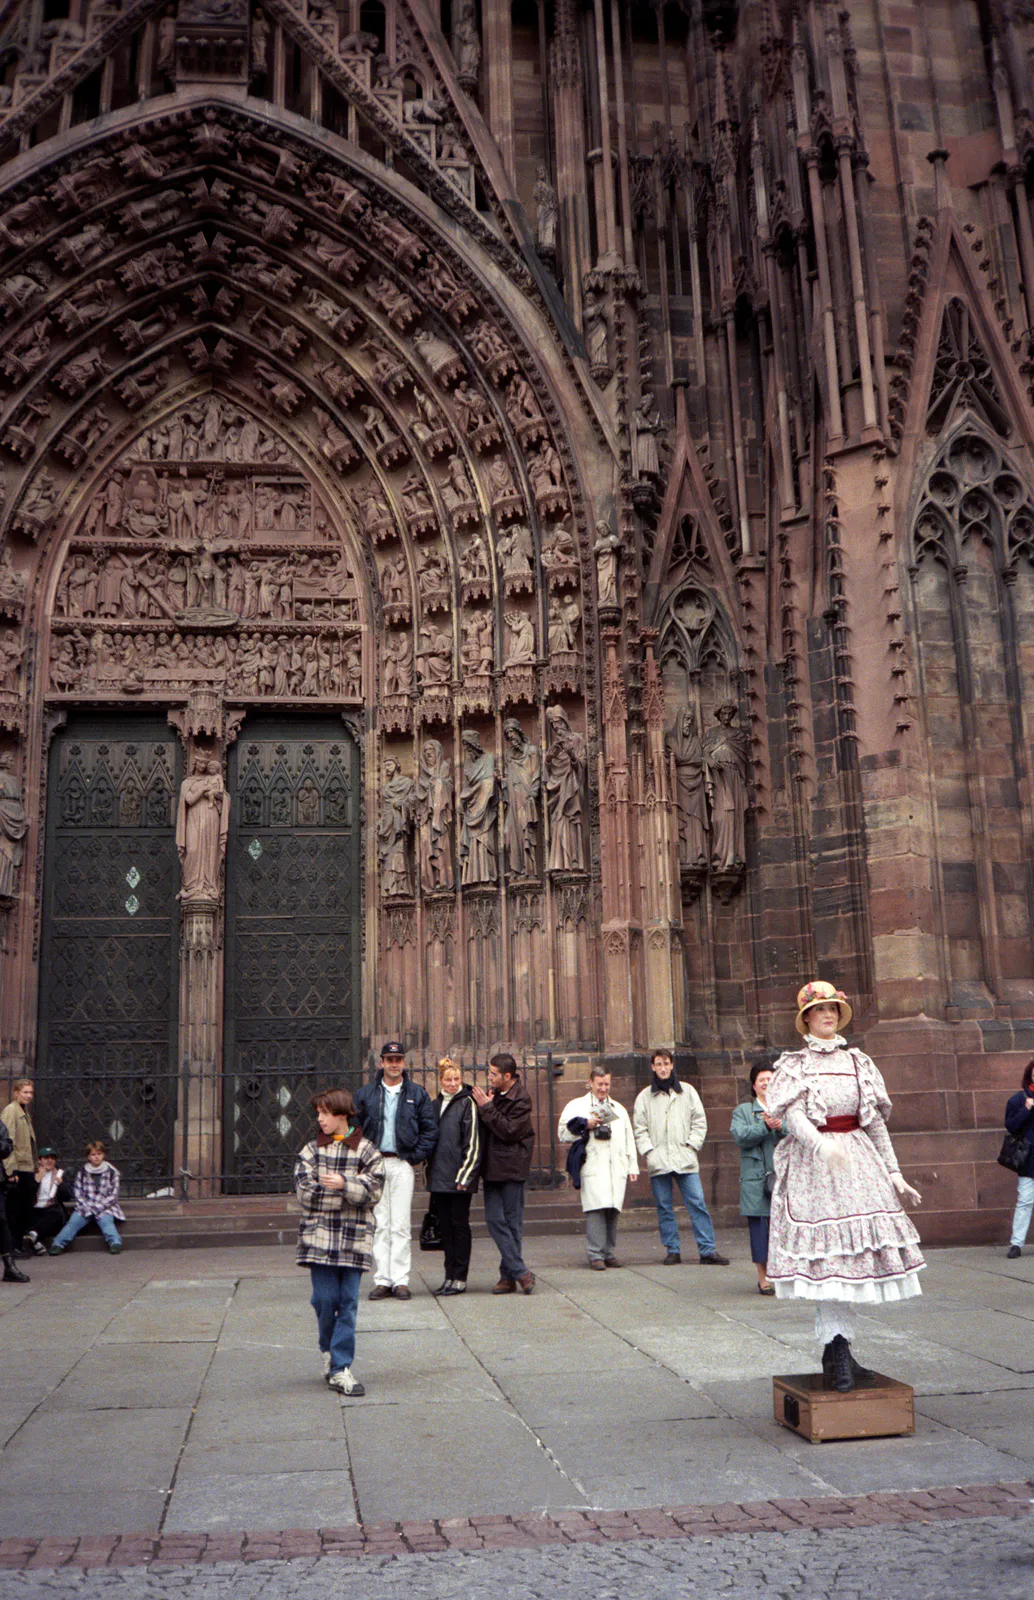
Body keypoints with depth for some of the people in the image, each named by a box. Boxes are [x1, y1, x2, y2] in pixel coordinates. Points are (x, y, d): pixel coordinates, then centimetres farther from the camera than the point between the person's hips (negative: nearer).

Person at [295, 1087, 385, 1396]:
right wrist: (350, 1193, -10)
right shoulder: (312, 1150, 8)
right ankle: (329, 1350, 27)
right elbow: (304, 1190, -4)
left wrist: (345, 1184, -21)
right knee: (325, 1298, -1)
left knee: (348, 1302, -1)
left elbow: (374, 1190, -4)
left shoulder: (365, 1150, 2)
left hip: (353, 1236, -1)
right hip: (319, 1234, 1)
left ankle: (340, 1368, 5)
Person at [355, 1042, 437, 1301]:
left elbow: (430, 1129, 6)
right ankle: (382, 1280, 6)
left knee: (401, 1226, -3)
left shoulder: (417, 1094, 7)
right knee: (379, 1225, 2)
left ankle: (400, 1280, 2)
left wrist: (415, 1157, -3)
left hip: (402, 1165, -1)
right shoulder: (365, 1094, 9)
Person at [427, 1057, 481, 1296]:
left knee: (459, 1225, -1)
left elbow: (473, 1144, -10)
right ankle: (450, 1276, 16)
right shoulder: (436, 1105, 14)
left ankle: (459, 1279, 5)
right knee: (444, 1226, 9)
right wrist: (431, 1172, 15)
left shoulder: (467, 1104, -6)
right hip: (439, 1177, 6)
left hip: (459, 1178, -6)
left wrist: (464, 1176, -15)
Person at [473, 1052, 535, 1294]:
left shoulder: (521, 1099, -9)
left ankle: (508, 1275, 7)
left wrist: (487, 1107, -17)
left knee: (512, 1222, 1)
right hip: (492, 1167, 6)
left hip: (512, 1167, -6)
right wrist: (485, 1106, -1)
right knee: (495, 1219, 0)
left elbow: (509, 1131, -19)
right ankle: (519, 1272, 3)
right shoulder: (493, 1093, 12)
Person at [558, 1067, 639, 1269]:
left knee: (613, 1210, 0)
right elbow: (563, 1134, 3)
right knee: (596, 1210, -14)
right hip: (592, 1168, -4)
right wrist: (585, 1125, -10)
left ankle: (609, 1253, 10)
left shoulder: (618, 1109, 24)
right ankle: (595, 1255, -10)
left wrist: (633, 1167, 16)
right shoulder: (576, 1106, 10)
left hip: (616, 1169, 4)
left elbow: (629, 1140, 24)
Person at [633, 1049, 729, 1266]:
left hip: (685, 1159, 0)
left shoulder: (687, 1091, 10)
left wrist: (692, 1146, -1)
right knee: (664, 1207, 3)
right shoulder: (644, 1097, 9)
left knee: (697, 1204, -6)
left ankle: (707, 1250, -4)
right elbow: (640, 1129, 7)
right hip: (658, 1161, 1)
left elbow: (699, 1121, 10)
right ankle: (672, 1250, 11)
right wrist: (649, 1152, -5)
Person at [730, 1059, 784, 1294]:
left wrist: (782, 1127, -16)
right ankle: (763, 1277, 7)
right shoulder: (743, 1111, 12)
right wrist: (766, 1126, -15)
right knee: (760, 1225, -1)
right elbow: (741, 1137, -5)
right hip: (756, 1177, -1)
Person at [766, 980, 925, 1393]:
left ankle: (834, 1353, 12)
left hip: (857, 1160, 4)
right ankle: (838, 1351, -8)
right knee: (825, 1252, -9)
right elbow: (790, 1113, -13)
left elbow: (876, 1121, 14)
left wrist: (894, 1173, 11)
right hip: (811, 1162, -4)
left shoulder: (859, 1062, 13)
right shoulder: (793, 1064, 2)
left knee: (848, 1250, 2)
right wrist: (821, 1143, -32)